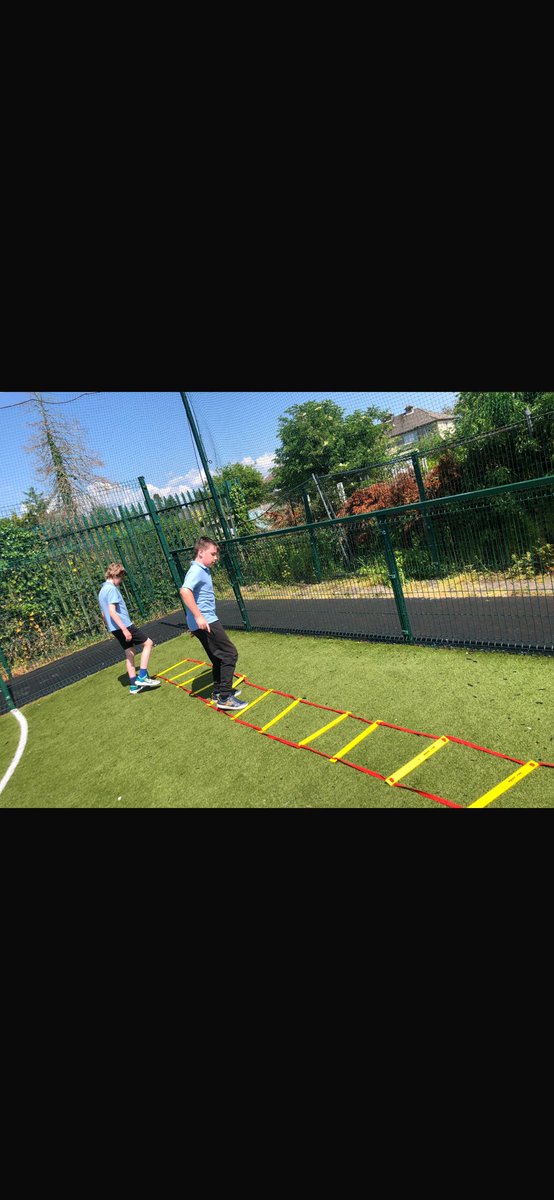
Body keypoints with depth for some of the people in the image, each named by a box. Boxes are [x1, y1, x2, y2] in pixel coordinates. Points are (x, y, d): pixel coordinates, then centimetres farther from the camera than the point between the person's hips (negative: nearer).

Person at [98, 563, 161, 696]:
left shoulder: (102, 590, 17)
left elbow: (103, 614, 23)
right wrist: (124, 629, -26)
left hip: (115, 629, 9)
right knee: (148, 643, -2)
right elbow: (112, 611, -23)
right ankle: (142, 677, -6)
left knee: (130, 653, 14)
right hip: (123, 626, -9)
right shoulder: (112, 589, -14)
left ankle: (134, 685, 17)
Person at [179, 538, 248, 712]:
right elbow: (184, 591, -33)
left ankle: (218, 691, 32)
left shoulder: (203, 570, 16)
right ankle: (224, 698, -3)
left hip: (206, 621, 10)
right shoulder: (197, 570, -15)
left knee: (219, 657, 19)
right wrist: (198, 616, -34)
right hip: (205, 622, -10)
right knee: (230, 654, -6)